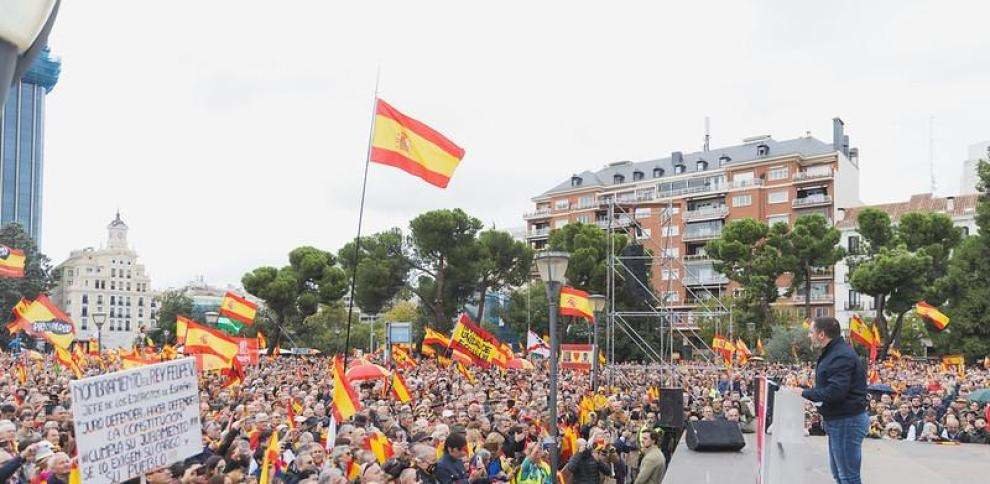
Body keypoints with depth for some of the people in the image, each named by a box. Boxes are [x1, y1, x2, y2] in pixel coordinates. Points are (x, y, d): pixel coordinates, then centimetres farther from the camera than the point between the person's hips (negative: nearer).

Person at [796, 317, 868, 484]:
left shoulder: (842, 356, -21)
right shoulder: (832, 353, 15)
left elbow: (835, 391, -29)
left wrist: (805, 393, -19)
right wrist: (808, 392, 5)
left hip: (847, 421, -11)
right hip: (837, 420, 11)